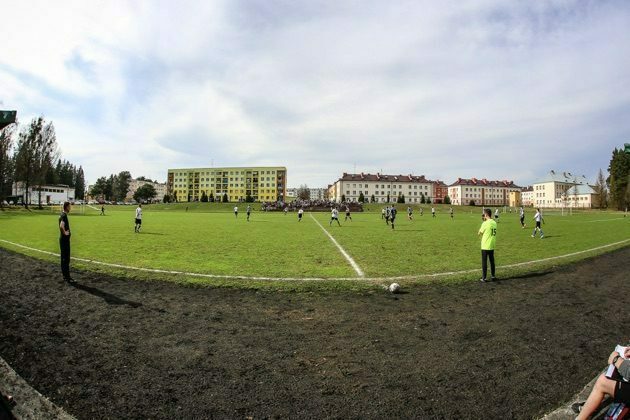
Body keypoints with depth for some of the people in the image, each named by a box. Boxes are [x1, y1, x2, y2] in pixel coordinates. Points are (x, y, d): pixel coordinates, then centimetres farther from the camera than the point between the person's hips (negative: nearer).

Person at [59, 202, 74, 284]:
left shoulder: (62, 214, 12)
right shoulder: (64, 215, -18)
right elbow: (61, 226, -35)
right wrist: (64, 232, -20)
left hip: (62, 239, 10)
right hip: (65, 239, -10)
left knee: (64, 258, 15)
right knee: (66, 259, -7)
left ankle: (64, 275, 22)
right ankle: (67, 277, -4)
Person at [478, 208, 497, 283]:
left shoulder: (485, 223, -16)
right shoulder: (494, 223, 4)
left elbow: (479, 233, -7)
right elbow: (490, 232, 10)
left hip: (485, 246, -6)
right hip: (492, 246, 6)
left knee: (484, 262, 1)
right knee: (492, 261, 17)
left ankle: (484, 278, 5)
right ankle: (493, 276, 25)